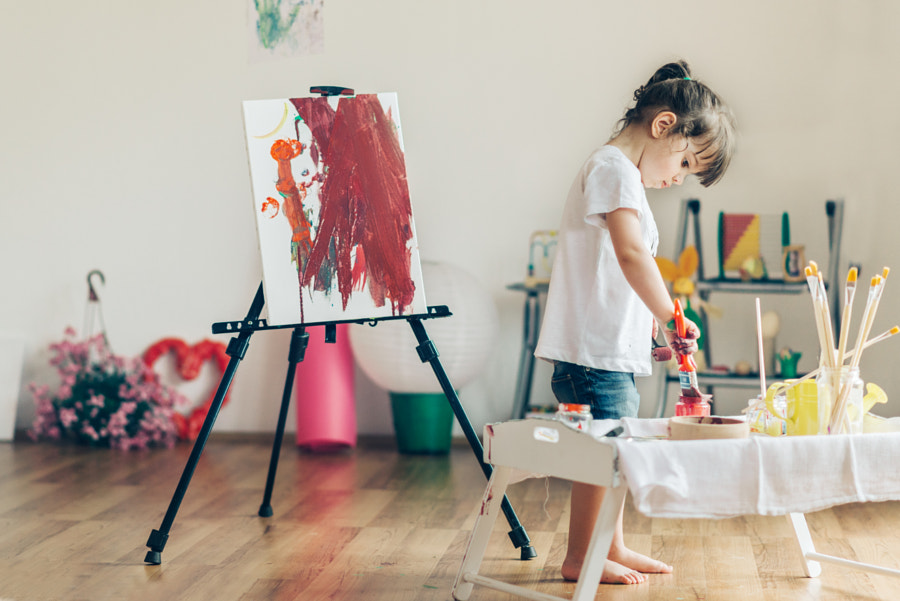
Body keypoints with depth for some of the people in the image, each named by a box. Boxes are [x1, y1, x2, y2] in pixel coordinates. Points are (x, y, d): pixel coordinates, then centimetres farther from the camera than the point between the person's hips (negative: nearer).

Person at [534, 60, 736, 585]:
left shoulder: (619, 173, 19)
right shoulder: (614, 169, -15)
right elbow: (631, 253, -29)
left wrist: (651, 319, 14)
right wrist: (670, 314, -24)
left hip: (615, 349, 11)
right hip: (595, 350, -11)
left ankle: (614, 548, 29)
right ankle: (579, 558, 10)